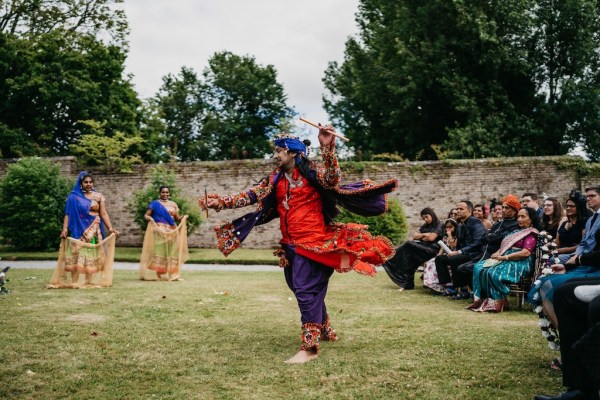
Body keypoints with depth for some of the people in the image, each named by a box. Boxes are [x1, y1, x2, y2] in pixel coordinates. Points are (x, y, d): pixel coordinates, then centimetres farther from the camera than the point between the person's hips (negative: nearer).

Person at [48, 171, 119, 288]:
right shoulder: (73, 196, 4)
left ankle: (88, 282, 4)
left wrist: (110, 228, -7)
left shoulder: (98, 196, 6)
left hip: (93, 230, 1)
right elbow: (68, 214, 0)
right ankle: (74, 281, -5)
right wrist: (65, 229, -12)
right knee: (76, 254, -6)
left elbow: (103, 214, 3)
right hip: (78, 229, -1)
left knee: (90, 254, 0)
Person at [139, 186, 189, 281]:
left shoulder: (173, 204, 15)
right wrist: (149, 218, -21)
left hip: (172, 231, 3)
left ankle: (172, 274, 4)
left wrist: (183, 218, -5)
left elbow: (178, 218, 15)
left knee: (171, 252, 1)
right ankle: (159, 275, -6)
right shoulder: (155, 204, 5)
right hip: (159, 230, -3)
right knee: (159, 251, -7)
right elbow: (146, 215, 0)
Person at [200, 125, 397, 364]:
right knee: (304, 289, 18)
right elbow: (252, 196, 3)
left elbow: (333, 180, -27)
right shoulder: (276, 179, 9)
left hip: (312, 242, -8)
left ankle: (309, 347, -6)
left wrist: (327, 148, -39)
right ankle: (324, 331, 37)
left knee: (307, 290, -11)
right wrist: (221, 202, -7)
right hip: (290, 244, 8)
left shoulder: (312, 171, -9)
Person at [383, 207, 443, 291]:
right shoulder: (424, 226, 26)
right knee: (409, 254, -24)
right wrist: (424, 235, 1)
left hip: (431, 249, -7)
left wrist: (420, 237, 6)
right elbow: (415, 237, 18)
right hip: (422, 247, 7)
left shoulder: (439, 225, 2)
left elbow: (431, 238, -10)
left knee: (409, 245, -26)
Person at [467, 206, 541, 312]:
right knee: (479, 267, -13)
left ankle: (498, 302, -22)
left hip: (519, 263, -9)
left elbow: (526, 252, -15)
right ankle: (483, 299, -19)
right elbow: (504, 246, 24)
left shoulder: (531, 234, -1)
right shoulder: (516, 231, 26)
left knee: (493, 272, -34)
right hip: (504, 259, 9)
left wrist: (504, 257, -16)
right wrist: (497, 253, 0)